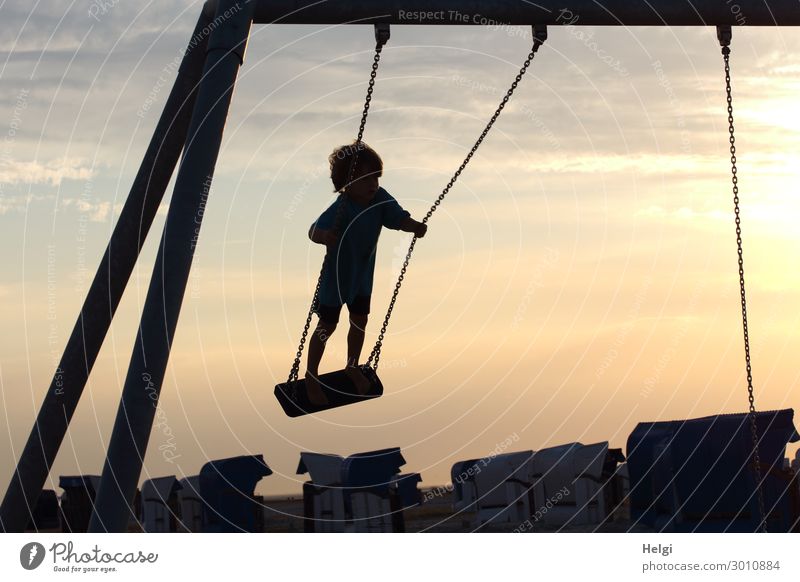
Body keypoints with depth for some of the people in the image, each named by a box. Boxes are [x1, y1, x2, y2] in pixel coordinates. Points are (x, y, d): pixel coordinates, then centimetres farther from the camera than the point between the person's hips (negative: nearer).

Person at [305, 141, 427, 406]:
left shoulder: (380, 199, -16)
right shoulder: (340, 208, -34)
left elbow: (399, 217, -19)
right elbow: (314, 229, -47)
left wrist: (415, 226, -41)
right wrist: (324, 235, -70)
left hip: (362, 275, 6)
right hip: (335, 276, -6)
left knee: (360, 320, 19)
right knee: (327, 326, 6)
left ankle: (352, 367, 43)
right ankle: (311, 377, 25)